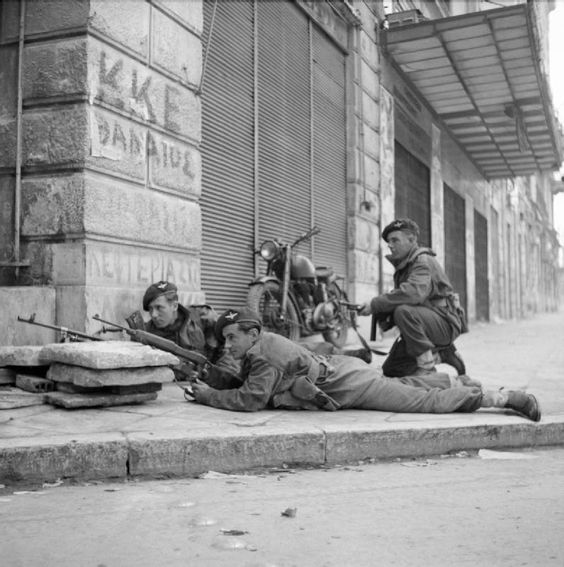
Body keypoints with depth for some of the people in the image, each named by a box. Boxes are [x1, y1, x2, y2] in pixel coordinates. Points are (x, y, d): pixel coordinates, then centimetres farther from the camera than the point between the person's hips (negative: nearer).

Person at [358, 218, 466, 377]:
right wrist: (382, 314, -11)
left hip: (445, 324, -9)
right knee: (390, 370, 4)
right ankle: (441, 355, 15)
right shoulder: (402, 267, 16)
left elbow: (414, 293, -34)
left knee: (404, 311, -36)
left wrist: (375, 304, -30)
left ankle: (426, 365, -21)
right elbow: (398, 299, 11)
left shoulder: (423, 261, -15)